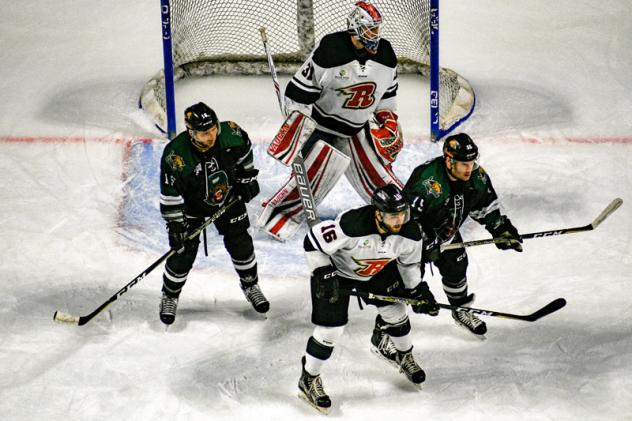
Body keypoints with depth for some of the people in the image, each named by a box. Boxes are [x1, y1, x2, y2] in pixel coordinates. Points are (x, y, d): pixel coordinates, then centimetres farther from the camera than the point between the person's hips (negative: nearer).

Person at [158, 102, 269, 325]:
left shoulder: (231, 133, -27)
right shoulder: (175, 155, -35)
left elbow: (244, 151, -2)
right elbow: (170, 194, -24)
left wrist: (247, 178, 4)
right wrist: (175, 224, -21)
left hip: (228, 197, 3)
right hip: (191, 205, -3)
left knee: (241, 244, 9)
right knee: (183, 254, 0)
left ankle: (250, 285, 34)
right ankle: (170, 296, 25)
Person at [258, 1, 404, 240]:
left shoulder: (385, 54, -7)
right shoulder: (329, 51, -25)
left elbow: (387, 92, 12)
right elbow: (299, 90, -19)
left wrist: (389, 122, 12)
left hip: (358, 128, 5)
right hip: (322, 127, -5)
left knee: (377, 172, 4)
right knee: (310, 177, -9)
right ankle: (273, 217, 7)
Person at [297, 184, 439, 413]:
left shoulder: (410, 233, -23)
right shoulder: (352, 225, -41)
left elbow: (409, 263, -1)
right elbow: (313, 241, -29)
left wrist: (418, 291, -3)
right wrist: (324, 275, -32)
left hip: (377, 270, 5)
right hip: (337, 270, -5)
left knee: (395, 311, 9)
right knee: (331, 327, -6)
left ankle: (403, 355, 40)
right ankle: (308, 380, 13)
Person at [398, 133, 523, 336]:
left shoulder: (477, 176, -16)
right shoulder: (427, 179, -39)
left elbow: (485, 205, 2)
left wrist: (501, 229, -2)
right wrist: (426, 242, -31)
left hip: (446, 231, 7)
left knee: (456, 266, 16)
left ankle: (461, 310, 42)